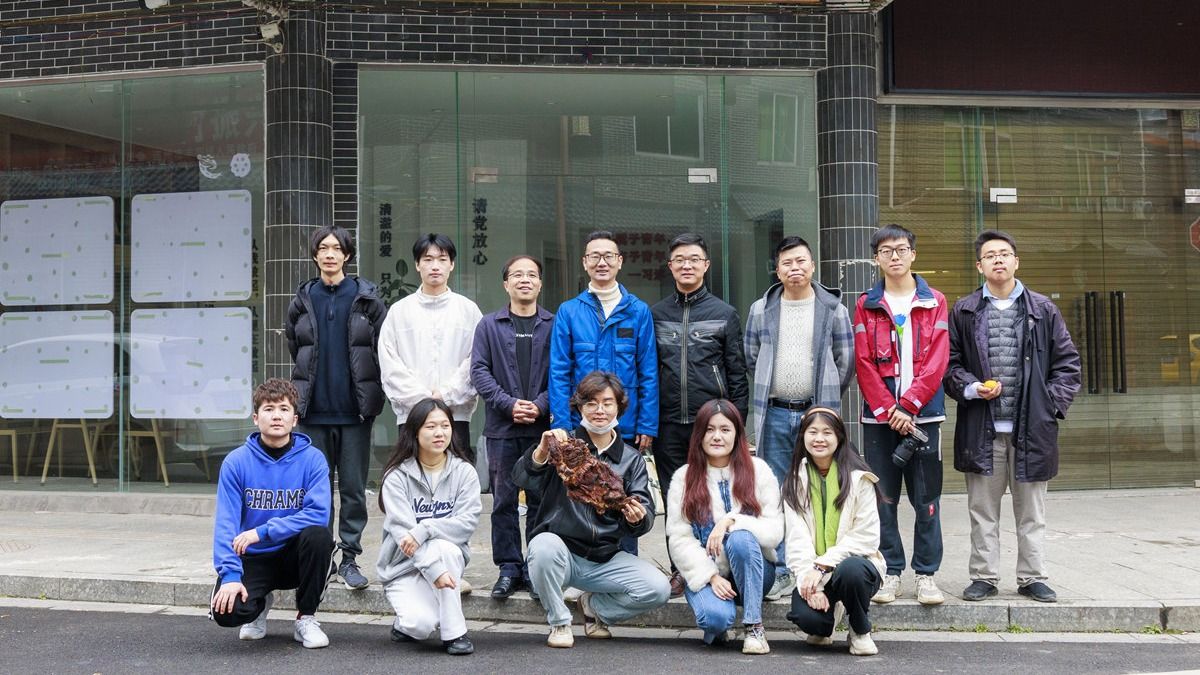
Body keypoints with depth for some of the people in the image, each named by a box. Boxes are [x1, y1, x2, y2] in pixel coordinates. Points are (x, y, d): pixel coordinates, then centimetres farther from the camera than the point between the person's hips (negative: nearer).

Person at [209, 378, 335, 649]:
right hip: (253, 558, 0)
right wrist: (230, 574, -25)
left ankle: (306, 618, -8)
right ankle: (260, 602, 16)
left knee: (318, 535, -32)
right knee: (226, 612, -25)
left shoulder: (312, 459, -10)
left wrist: (262, 531, -26)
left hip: (294, 554, 0)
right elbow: (225, 523, -13)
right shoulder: (236, 462, -8)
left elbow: (318, 514, -21)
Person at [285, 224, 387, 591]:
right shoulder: (303, 300, 8)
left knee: (354, 488, 3)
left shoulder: (366, 299, 1)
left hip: (355, 410, -2)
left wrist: (371, 392, 2)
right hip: (314, 411, 2)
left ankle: (349, 557, 13)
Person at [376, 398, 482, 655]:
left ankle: (454, 632, -20)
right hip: (404, 565, -2)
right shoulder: (397, 476, -9)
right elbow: (402, 530, -18)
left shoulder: (464, 472, -3)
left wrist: (424, 529, -28)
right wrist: (433, 569, -30)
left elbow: (468, 521, -14)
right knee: (421, 624, -27)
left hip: (449, 557, 2)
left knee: (443, 546, -34)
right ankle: (406, 621, 12)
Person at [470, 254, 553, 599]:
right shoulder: (489, 325, 8)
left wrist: (540, 405, -13)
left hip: (542, 428, 0)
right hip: (501, 428, 1)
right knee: (504, 500, 4)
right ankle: (509, 567, 12)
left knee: (540, 500, 4)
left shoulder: (555, 325, 6)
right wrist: (509, 404, -11)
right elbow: (479, 371, 1)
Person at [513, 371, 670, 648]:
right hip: (561, 551, -3)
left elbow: (645, 516, 0)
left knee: (658, 589, -18)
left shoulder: (631, 459, 9)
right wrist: (541, 451, -36)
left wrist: (638, 518, -25)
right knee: (544, 545, -36)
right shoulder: (563, 447, 1)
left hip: (605, 559, 3)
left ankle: (595, 605, 12)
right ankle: (559, 622, -9)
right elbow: (522, 479, -16)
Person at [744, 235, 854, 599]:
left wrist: (826, 401, 10)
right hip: (774, 415, 2)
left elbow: (846, 360, 8)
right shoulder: (761, 310, 7)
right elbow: (751, 358, 15)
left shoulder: (833, 309, 3)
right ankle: (781, 570, 12)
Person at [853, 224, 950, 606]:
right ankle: (889, 572, 13)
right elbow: (864, 364, 0)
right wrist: (887, 409, -11)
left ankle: (926, 574, 12)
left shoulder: (934, 302, 6)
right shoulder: (867, 305, 7)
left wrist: (906, 405, -12)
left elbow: (937, 362, -3)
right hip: (878, 416, 1)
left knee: (926, 499, 3)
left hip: (923, 414, 0)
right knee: (882, 498, 4)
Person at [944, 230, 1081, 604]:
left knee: (1031, 510, 9)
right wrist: (969, 388, -10)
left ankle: (1032, 577, 19)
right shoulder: (964, 312, 6)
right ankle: (984, 576, 16)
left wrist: (1053, 402, -2)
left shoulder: (1043, 310, 7)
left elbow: (1067, 361, 9)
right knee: (982, 509, 6)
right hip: (982, 427, 0)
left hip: (1031, 425, 0)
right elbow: (948, 362, 8)